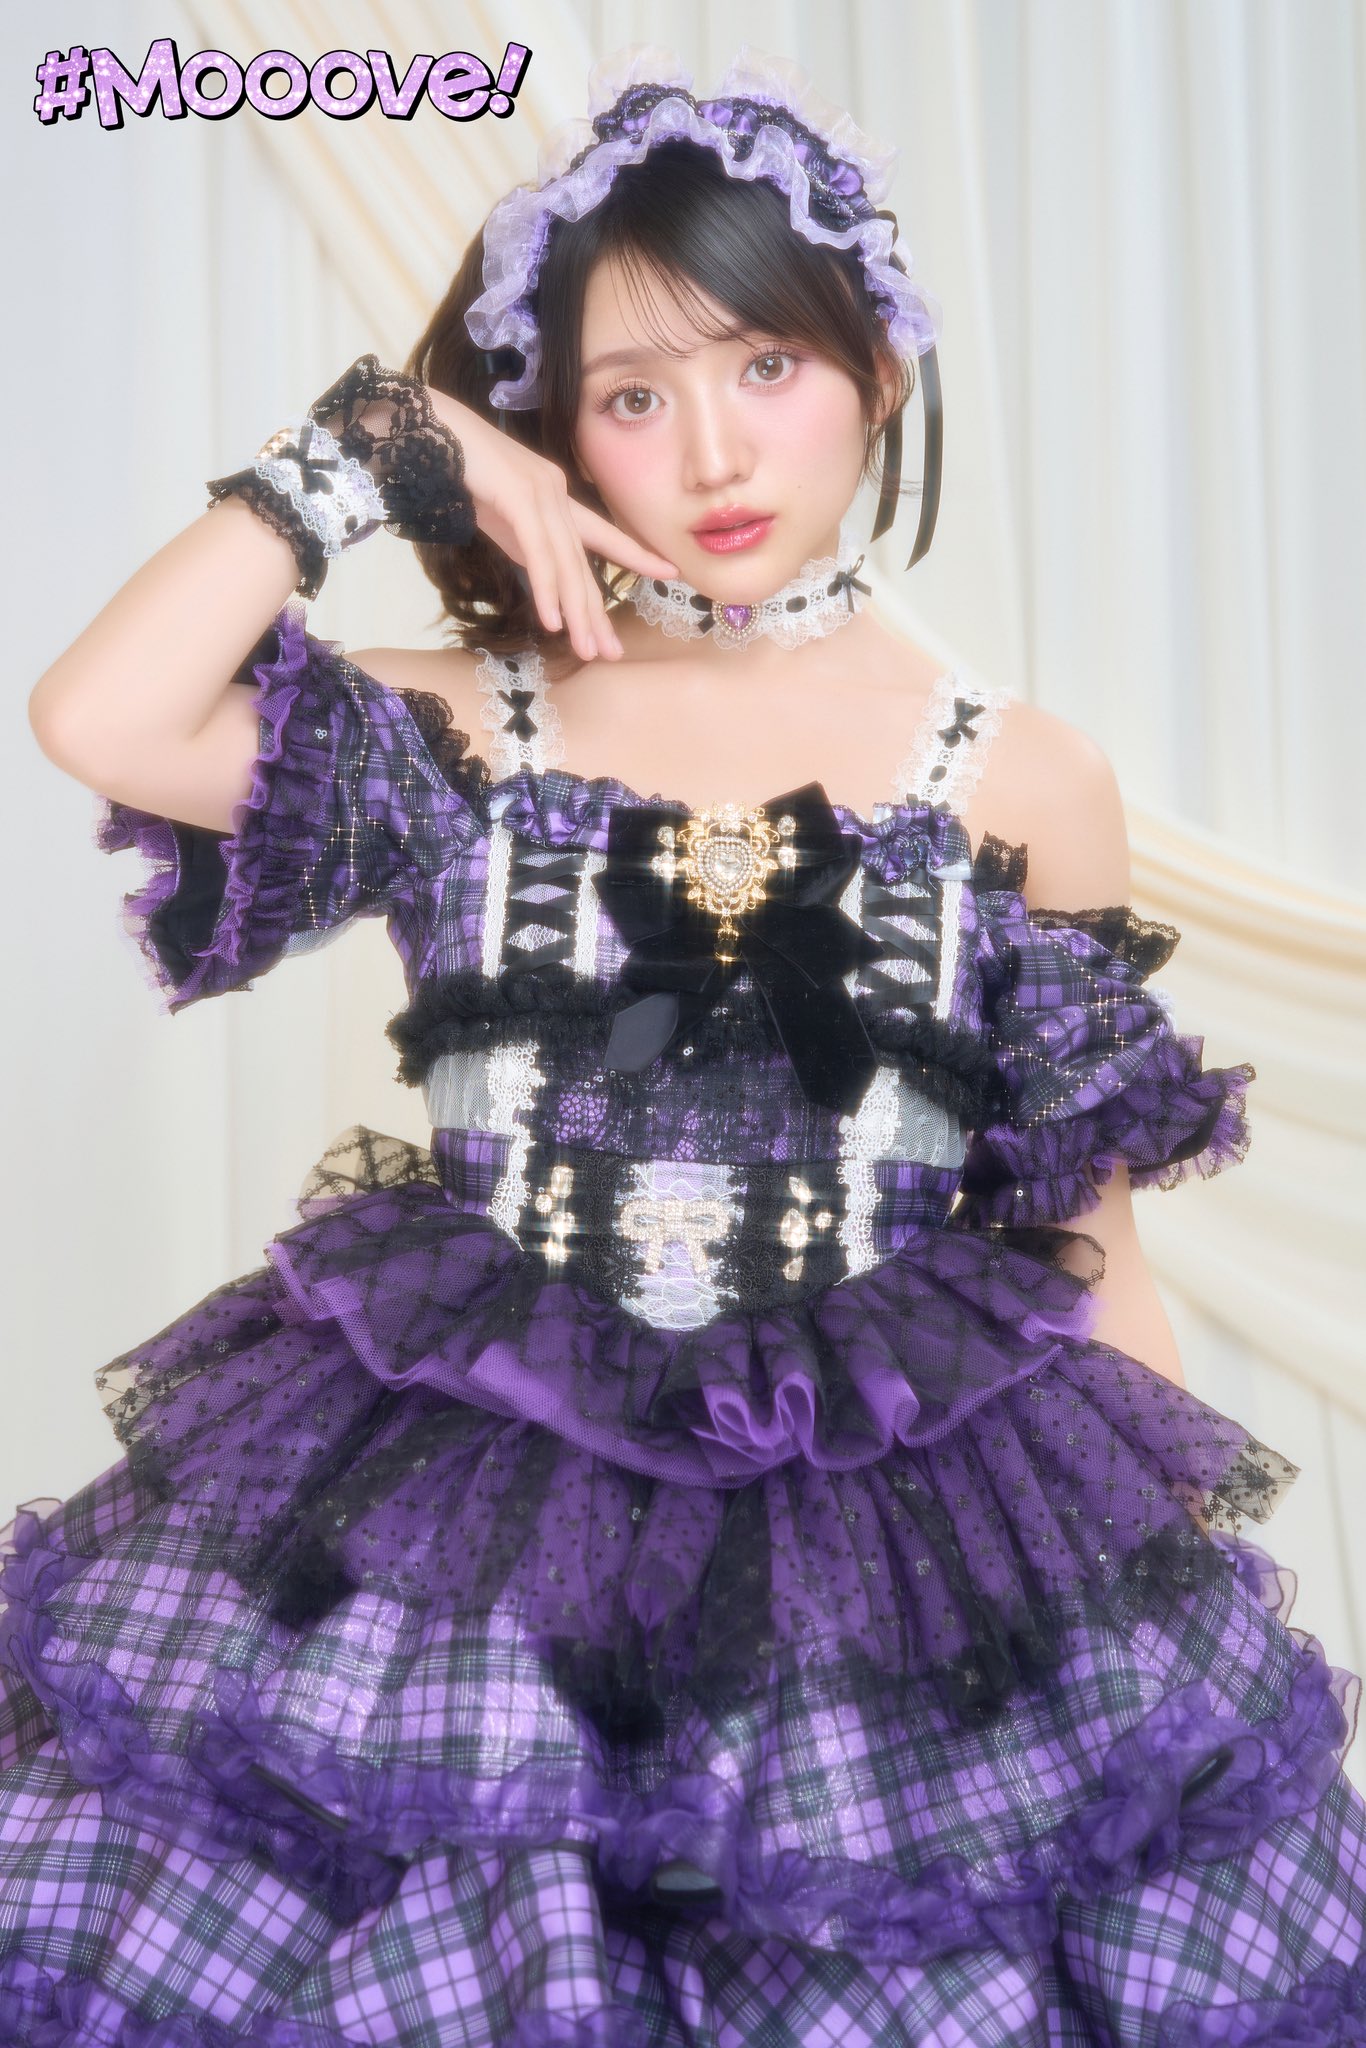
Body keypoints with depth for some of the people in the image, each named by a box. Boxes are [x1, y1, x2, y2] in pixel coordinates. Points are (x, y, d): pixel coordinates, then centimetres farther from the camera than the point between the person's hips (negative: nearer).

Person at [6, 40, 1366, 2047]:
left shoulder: (1021, 782, 1)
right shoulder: (457, 730, 2)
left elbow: (1090, 1237, 6)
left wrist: (1200, 1585, 5)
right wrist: (375, 448, -5)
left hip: (909, 1521, 0)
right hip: (464, 1506, 1)